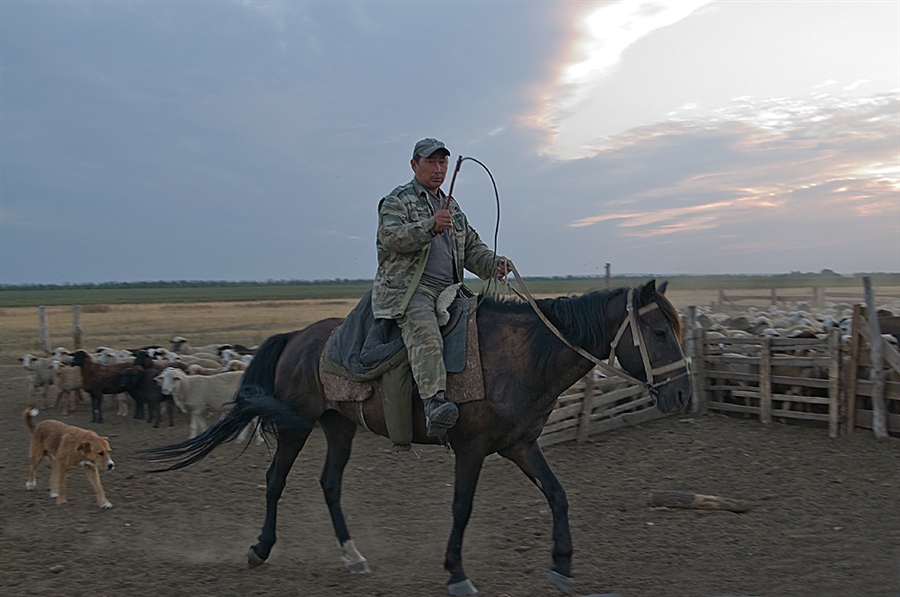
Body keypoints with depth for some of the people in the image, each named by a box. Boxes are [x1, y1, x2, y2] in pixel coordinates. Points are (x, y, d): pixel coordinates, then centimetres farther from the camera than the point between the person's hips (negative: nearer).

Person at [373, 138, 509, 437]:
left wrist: (494, 264, 2)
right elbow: (391, 237, -14)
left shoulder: (453, 207, 26)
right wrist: (430, 226, -28)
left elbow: (471, 247, 23)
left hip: (448, 291, 8)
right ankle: (434, 403, -49)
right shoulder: (397, 200, 4)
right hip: (407, 289, -8)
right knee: (425, 334, -33)